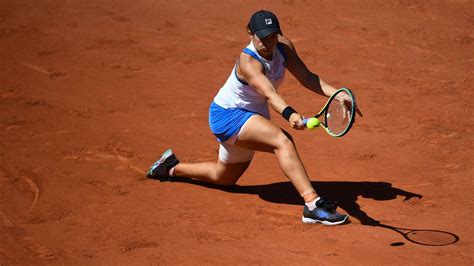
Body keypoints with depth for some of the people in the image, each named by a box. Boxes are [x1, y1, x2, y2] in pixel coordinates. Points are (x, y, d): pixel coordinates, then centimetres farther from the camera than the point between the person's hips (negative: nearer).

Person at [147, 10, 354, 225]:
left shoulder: (284, 47, -10)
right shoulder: (248, 62, -31)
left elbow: (306, 77, -10)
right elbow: (269, 93, -47)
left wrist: (334, 93, -24)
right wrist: (289, 114, -64)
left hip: (251, 118, 9)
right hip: (227, 115, -9)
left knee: (225, 177, 29)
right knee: (283, 141, -35)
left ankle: (172, 167, 48)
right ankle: (312, 204, -43)